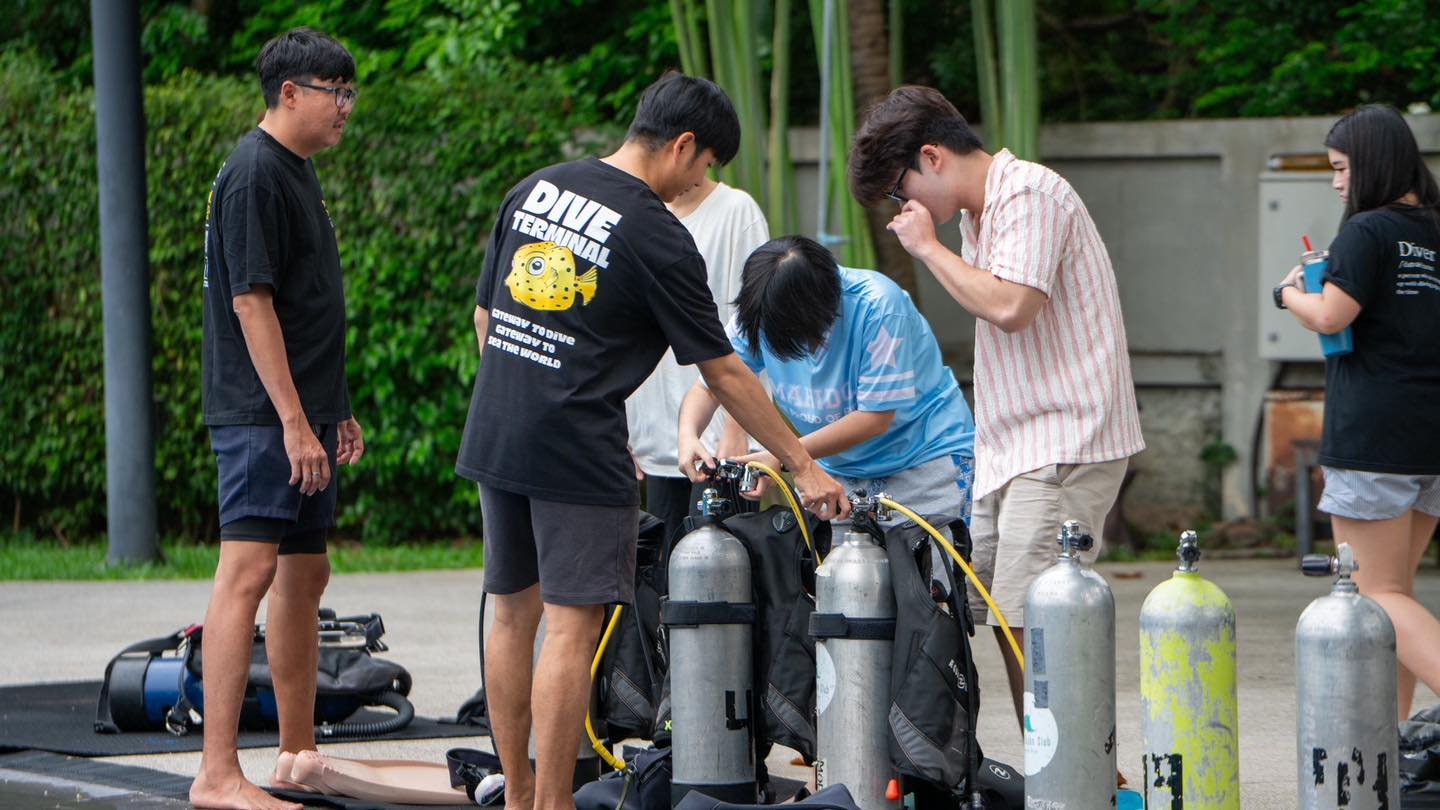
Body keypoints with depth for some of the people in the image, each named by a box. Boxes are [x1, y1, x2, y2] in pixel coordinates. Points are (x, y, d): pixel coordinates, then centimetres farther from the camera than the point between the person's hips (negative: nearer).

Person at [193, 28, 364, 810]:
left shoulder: (296, 172, 17)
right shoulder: (254, 175, -14)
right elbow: (252, 304, -19)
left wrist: (335, 410, 24)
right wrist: (294, 422, -21)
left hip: (303, 414, 11)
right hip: (263, 415, -11)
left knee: (305, 575, 15)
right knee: (249, 571, -15)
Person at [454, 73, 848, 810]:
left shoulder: (532, 191, 10)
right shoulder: (656, 237, -10)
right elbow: (724, 374, -7)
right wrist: (803, 465, 1)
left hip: (495, 441, 8)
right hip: (578, 456, -8)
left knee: (513, 615, 14)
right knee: (571, 629, -5)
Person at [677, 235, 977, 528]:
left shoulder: (879, 307, -26)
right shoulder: (759, 314, -11)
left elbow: (875, 418, -24)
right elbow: (709, 387, -2)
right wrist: (688, 436, -25)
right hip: (839, 470, 5)